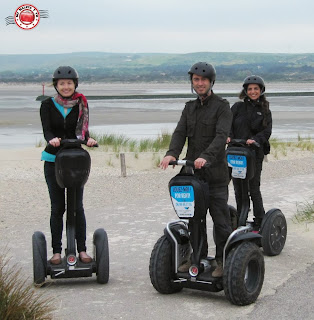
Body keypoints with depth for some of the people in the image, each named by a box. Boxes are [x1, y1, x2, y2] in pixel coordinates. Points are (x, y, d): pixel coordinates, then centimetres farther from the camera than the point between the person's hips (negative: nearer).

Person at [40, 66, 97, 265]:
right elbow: (46, 129, -10)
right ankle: (57, 251, 10)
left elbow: (83, 128, -4)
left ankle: (82, 249, 9)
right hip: (53, 159, 0)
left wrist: (88, 139, -27)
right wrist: (52, 139, -33)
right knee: (57, 207, 4)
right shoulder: (48, 105, 2)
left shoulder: (81, 104, 4)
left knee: (77, 206, 2)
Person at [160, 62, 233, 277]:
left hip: (215, 172, -5)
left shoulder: (222, 106, -2)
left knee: (220, 219, -2)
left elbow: (221, 136, -17)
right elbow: (180, 133, 3)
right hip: (192, 171, 6)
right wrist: (172, 153, -17)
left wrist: (206, 156, -33)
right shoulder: (190, 108, 16)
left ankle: (223, 261, 7)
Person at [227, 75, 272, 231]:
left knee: (254, 188, -5)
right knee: (238, 188, 7)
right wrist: (228, 136, -16)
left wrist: (255, 139, -20)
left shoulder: (265, 111, 9)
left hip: (255, 154, -2)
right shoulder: (238, 107, 9)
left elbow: (267, 131, -2)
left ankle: (259, 223, 4)